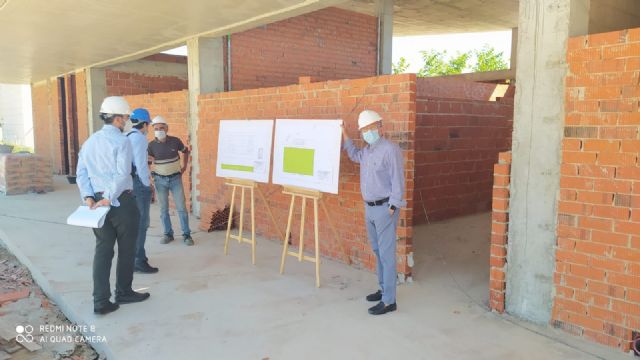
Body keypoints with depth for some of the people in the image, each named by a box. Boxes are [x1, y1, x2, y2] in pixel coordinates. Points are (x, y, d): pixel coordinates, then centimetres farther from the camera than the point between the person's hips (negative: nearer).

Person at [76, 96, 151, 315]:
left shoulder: (89, 142, 11)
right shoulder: (121, 141, -10)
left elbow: (81, 173, 5)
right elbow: (122, 174, -21)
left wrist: (88, 196, -2)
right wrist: (110, 198, -18)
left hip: (97, 201, 6)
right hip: (122, 202, -6)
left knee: (103, 250, 9)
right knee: (126, 249, 10)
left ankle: (101, 301, 7)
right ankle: (124, 293, 23)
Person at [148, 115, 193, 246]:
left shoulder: (175, 141, -5)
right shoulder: (151, 145, -7)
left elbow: (185, 151, 14)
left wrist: (184, 166, 8)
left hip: (175, 178, 0)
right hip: (160, 180, 0)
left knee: (181, 207, 0)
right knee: (164, 209, 7)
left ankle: (186, 235, 9)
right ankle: (168, 234, 20)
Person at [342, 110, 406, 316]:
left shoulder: (390, 149, -16)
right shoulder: (367, 150, 9)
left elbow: (398, 181, -17)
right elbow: (354, 155, 34)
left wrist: (391, 209, -18)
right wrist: (344, 135, 26)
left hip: (384, 208, -9)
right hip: (369, 207, 9)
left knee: (386, 254, -5)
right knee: (377, 251, 17)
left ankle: (389, 301, 1)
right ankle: (384, 289, 32)